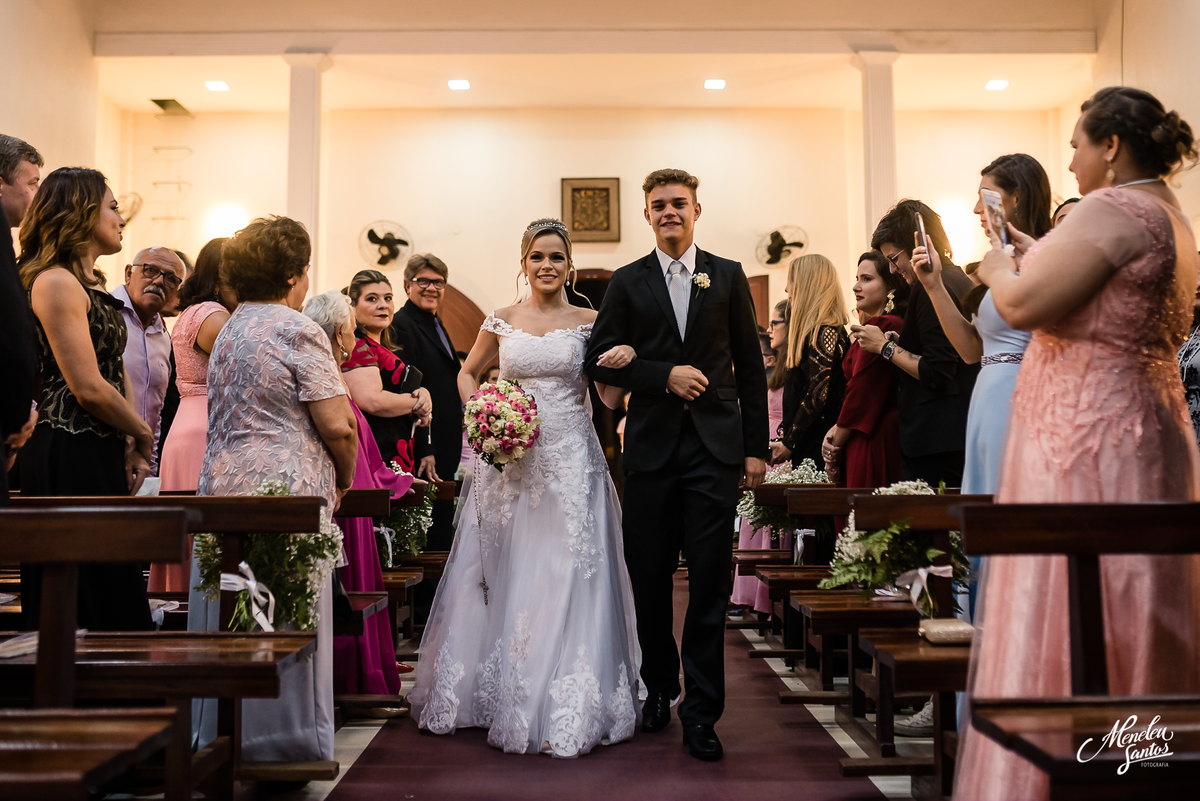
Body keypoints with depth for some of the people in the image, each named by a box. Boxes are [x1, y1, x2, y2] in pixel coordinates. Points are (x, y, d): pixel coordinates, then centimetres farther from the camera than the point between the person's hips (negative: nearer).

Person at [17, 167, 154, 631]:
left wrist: (132, 447, 4)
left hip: (99, 455, 10)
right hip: (69, 457, -10)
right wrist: (143, 435, -2)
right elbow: (88, 388, -18)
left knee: (115, 590, 11)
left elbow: (118, 375, 18)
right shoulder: (56, 282, -12)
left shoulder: (92, 286, 19)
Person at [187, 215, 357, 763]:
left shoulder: (228, 332, 16)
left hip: (224, 482, 8)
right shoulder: (296, 330, -10)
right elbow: (337, 425, -15)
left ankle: (225, 735, 21)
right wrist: (345, 477, 2)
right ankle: (285, 736, 9)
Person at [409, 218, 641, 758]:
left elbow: (610, 401, 3)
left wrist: (623, 364, -18)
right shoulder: (502, 322, 7)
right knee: (504, 578, 7)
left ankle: (565, 711, 4)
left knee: (567, 580, -4)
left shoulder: (589, 322, 3)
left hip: (570, 462, -2)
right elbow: (467, 374, 21)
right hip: (511, 461, 2)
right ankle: (499, 694, 24)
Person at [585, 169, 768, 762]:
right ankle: (659, 686, 30)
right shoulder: (626, 283, 8)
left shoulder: (728, 277, 9)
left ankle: (701, 713, 7)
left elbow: (750, 366, 8)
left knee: (710, 580, -2)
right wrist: (665, 375, -12)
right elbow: (600, 360, 2)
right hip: (651, 446, 1)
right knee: (649, 576, 9)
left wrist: (757, 447, 2)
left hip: (715, 446, 0)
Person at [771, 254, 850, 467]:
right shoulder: (811, 330, 16)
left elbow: (818, 396, -18)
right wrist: (785, 435, 9)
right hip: (806, 444, 9)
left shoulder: (825, 332, -13)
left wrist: (790, 443, -13)